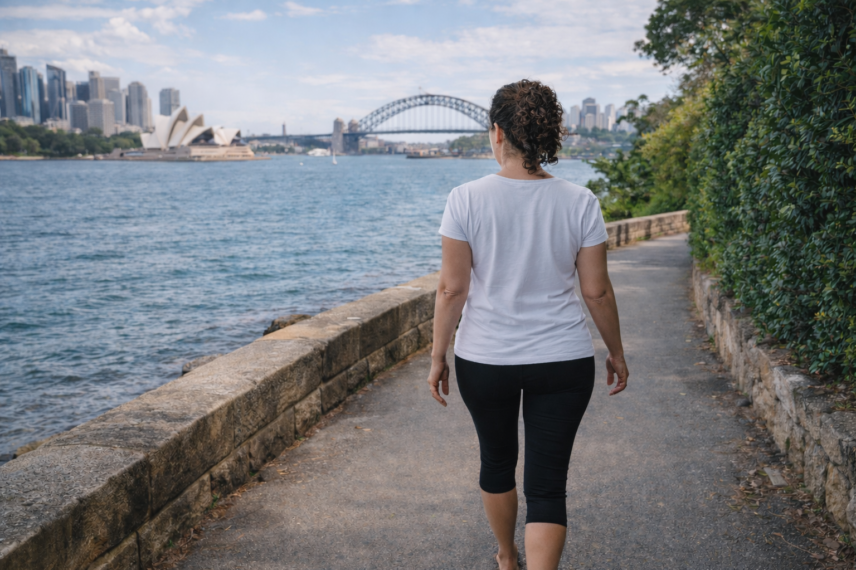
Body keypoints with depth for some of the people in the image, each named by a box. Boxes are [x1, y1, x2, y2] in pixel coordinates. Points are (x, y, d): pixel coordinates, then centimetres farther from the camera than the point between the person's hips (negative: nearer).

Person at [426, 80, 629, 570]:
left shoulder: (467, 200, -11)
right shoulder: (580, 202, -7)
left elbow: (452, 289, -9)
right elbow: (597, 291, -3)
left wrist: (438, 356, 3)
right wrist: (617, 353, 11)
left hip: (484, 360, 1)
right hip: (563, 362, 0)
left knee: (497, 461, 23)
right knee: (548, 484, 6)